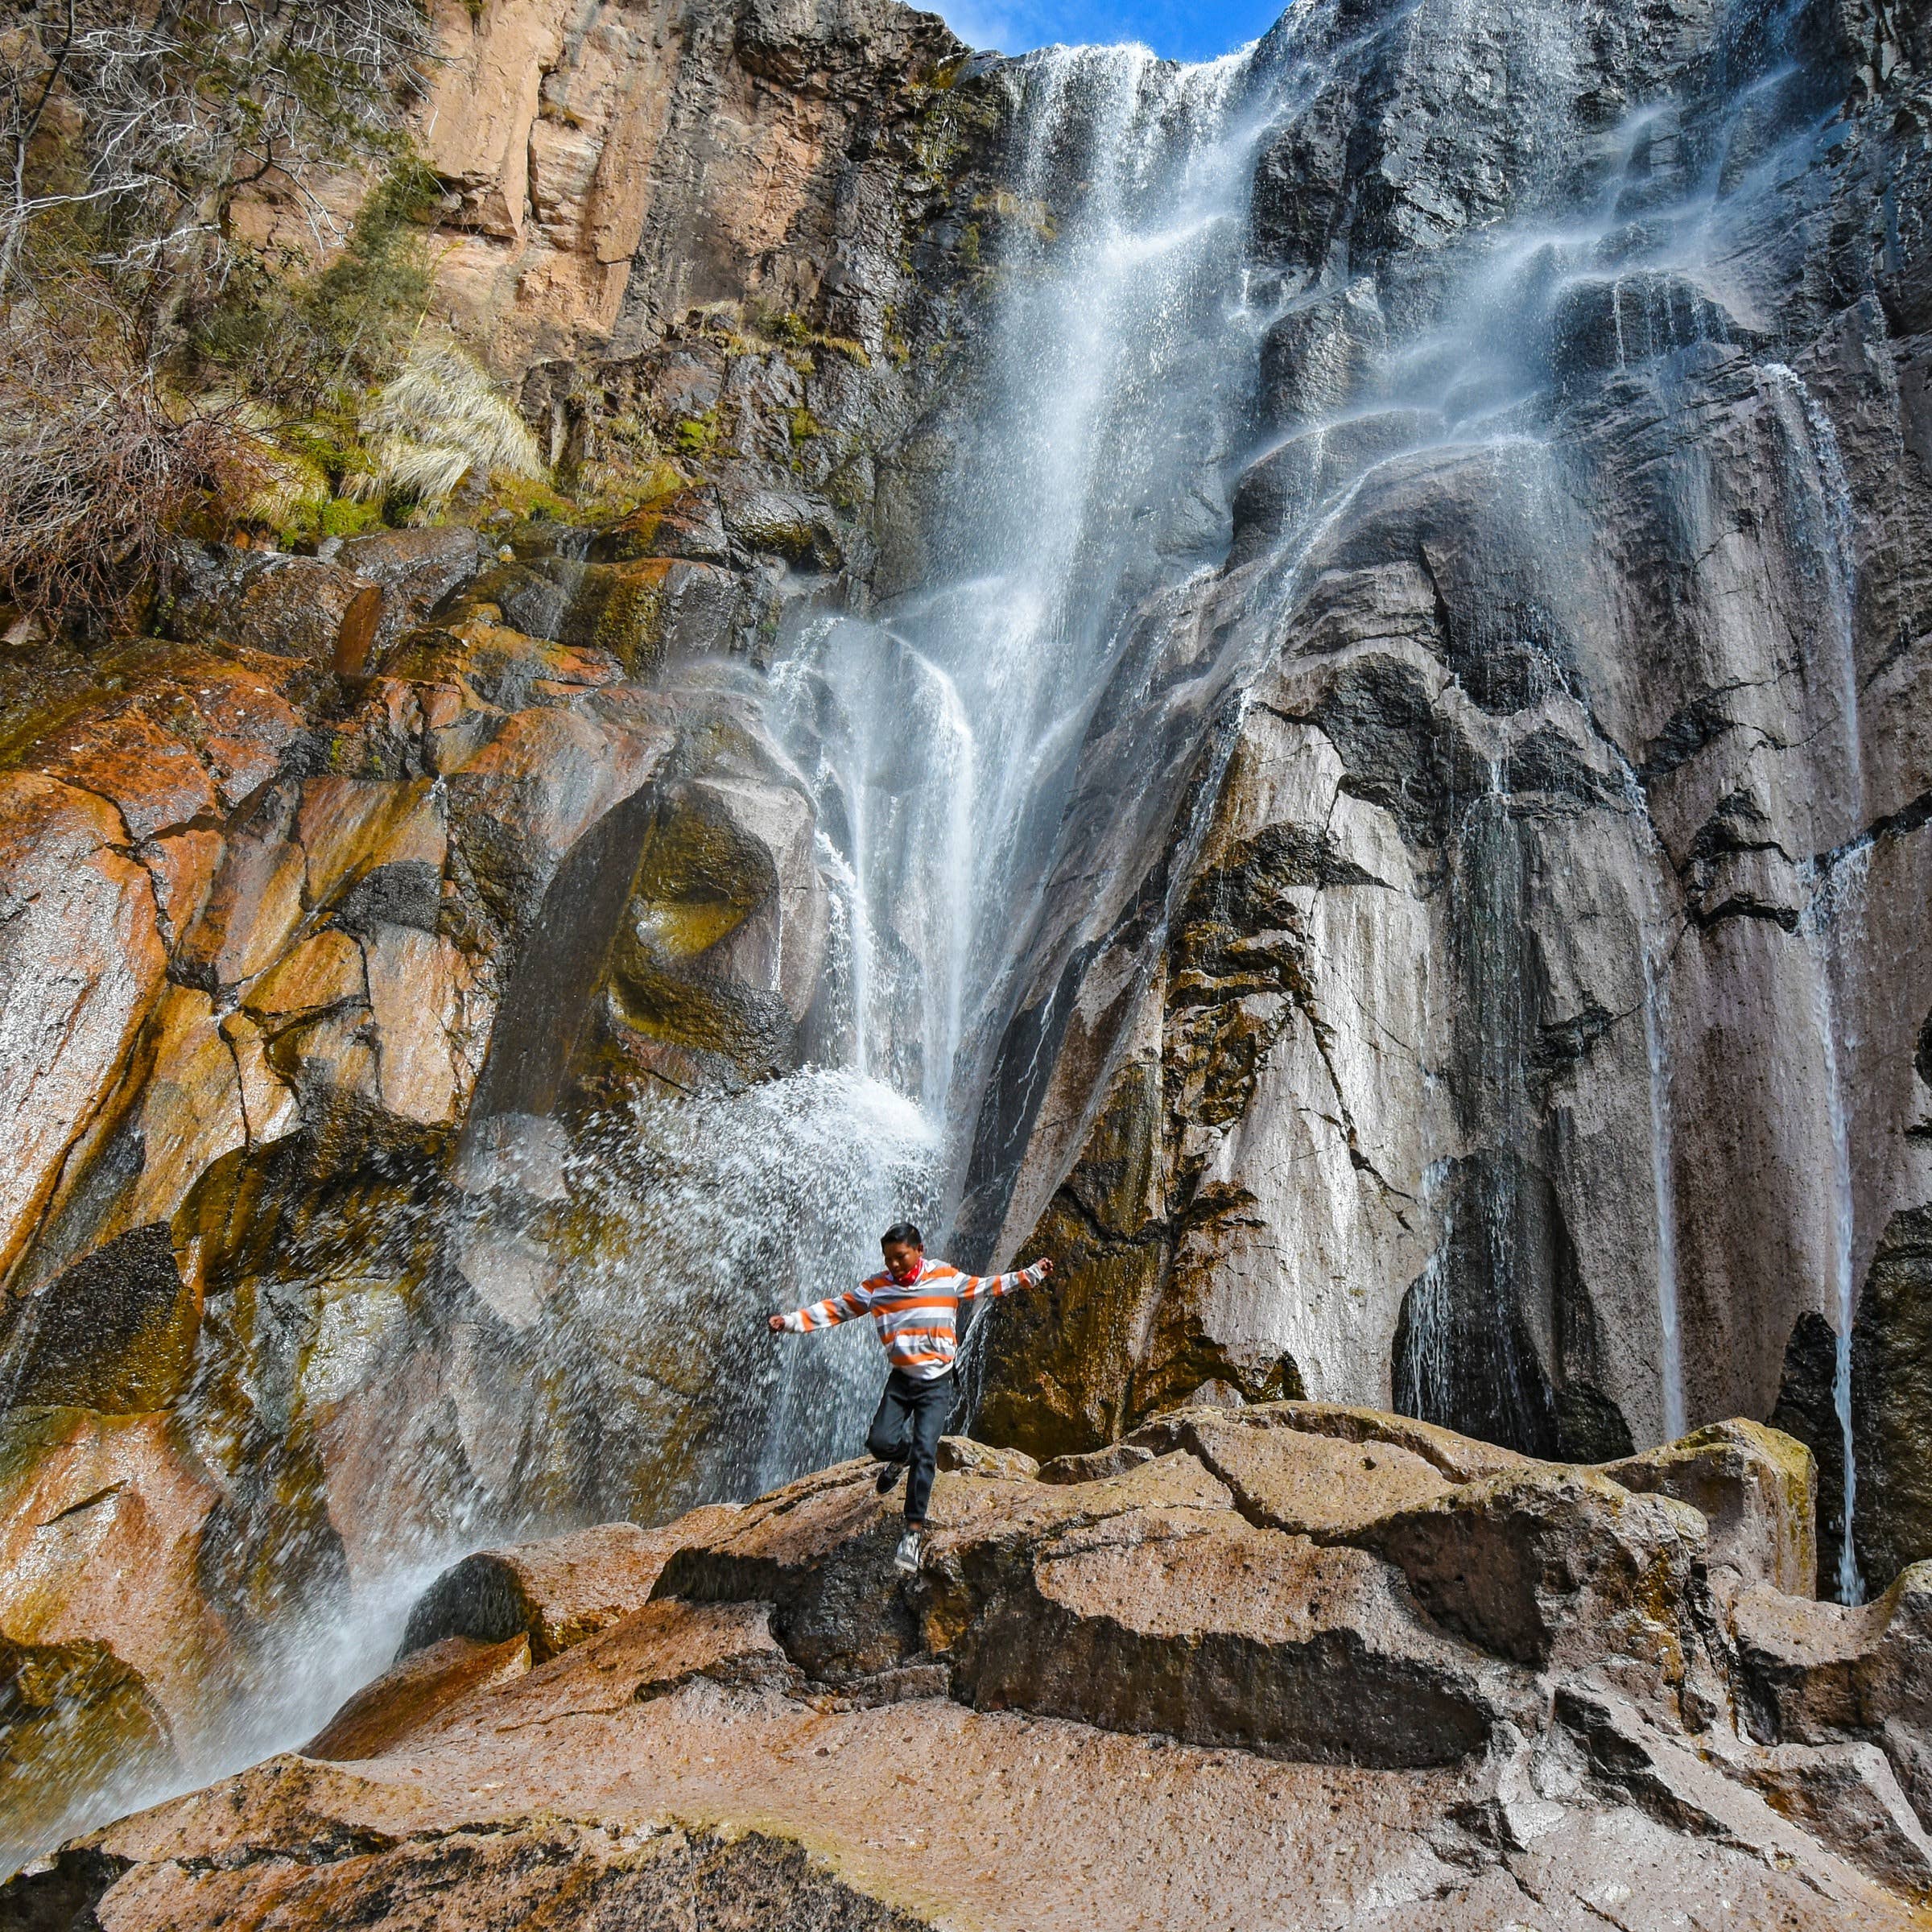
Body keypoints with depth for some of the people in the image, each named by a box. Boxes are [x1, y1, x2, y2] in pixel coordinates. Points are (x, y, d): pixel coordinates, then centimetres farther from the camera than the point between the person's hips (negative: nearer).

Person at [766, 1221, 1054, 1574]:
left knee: (924, 1453, -13)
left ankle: (914, 1532, -7)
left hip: (936, 1383, -2)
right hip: (900, 1379, 2)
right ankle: (901, 1457, 24)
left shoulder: (946, 1278, -2)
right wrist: (791, 1321, -8)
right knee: (880, 1443, -13)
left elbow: (987, 1285, 10)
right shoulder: (876, 1288, -1)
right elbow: (835, 1309, 1)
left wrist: (1032, 1274, 7)